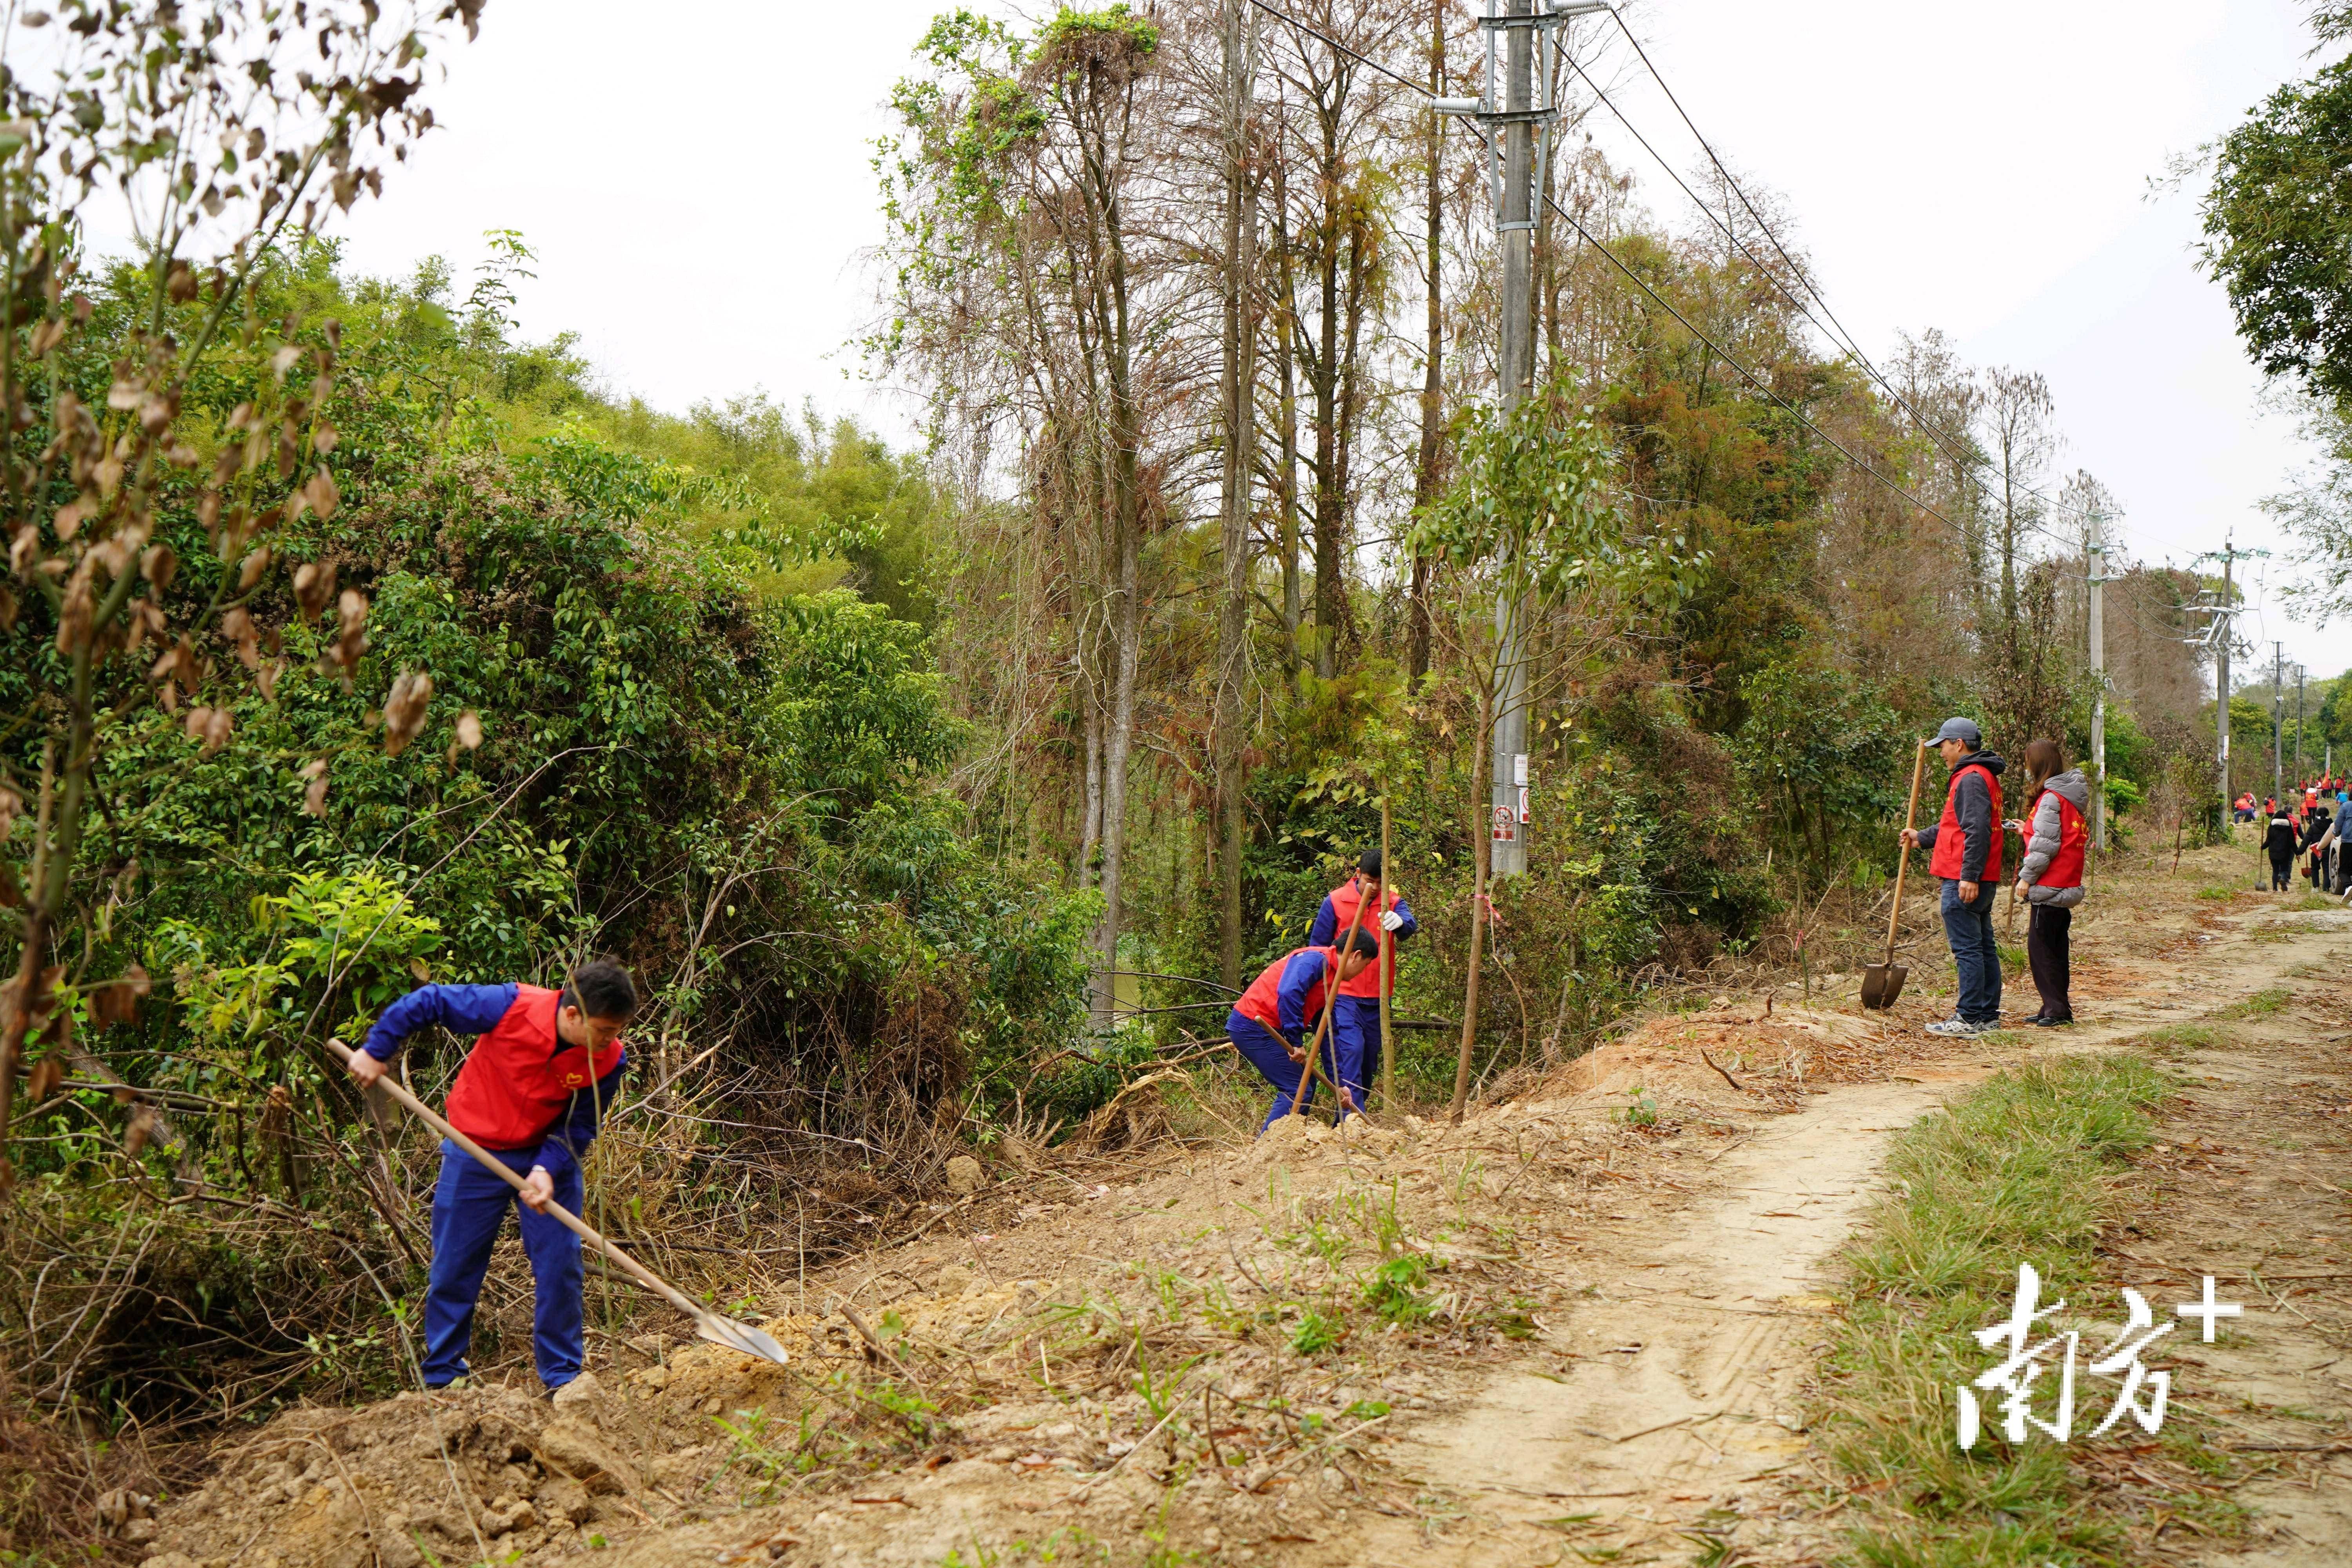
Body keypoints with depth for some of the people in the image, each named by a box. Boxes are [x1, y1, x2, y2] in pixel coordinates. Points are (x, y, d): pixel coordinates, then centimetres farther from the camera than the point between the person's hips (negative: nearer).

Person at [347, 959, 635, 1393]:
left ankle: (562, 1377, 11)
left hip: (550, 1156, 2)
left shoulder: (609, 1059, -20)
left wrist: (548, 1170, -27)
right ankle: (441, 1377, 22)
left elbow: (579, 1127, -10)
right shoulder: (512, 1007, -29)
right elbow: (427, 1002, -17)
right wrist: (376, 1051, -8)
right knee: (454, 1269, 6)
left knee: (561, 1267, -2)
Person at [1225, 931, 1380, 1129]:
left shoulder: (1330, 980, 20)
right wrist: (1296, 1043, -22)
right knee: (1297, 1091, -8)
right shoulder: (1315, 959, -11)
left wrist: (1339, 1085, 24)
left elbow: (1327, 1038, 25)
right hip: (1253, 1026, -10)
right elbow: (1289, 993, -28)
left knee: (1304, 1088, 15)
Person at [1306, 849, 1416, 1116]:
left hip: (1378, 996, 3)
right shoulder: (1335, 901, -2)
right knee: (1351, 1049, -18)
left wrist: (1400, 922, -44)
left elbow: (1410, 925, -19)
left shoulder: (1393, 902, 3)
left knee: (1370, 1058, 10)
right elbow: (1317, 946, 4)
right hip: (1344, 994, -3)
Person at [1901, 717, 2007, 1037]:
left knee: (1967, 950, -7)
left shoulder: (1972, 779, -14)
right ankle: (1989, 1015, 18)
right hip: (1979, 881, 11)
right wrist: (1922, 838, 29)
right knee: (1984, 948, 13)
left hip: (1963, 882, -11)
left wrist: (1969, 876, -24)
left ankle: (1970, 1018, -5)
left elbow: (1977, 831, -22)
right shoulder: (1983, 776, 19)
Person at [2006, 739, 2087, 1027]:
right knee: (2054, 947, 13)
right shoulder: (2071, 797, 14)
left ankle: (2056, 1008, -4)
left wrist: (2026, 877, -13)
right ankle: (2057, 1008, 17)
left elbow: (2046, 845, -19)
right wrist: (2027, 830, 19)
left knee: (2040, 946, -5)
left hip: (2049, 886, -10)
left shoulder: (2051, 798, -15)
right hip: (2066, 885, 10)